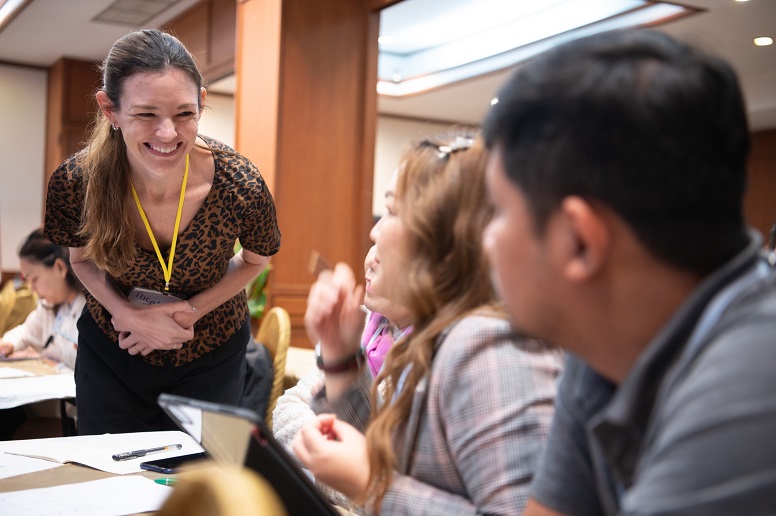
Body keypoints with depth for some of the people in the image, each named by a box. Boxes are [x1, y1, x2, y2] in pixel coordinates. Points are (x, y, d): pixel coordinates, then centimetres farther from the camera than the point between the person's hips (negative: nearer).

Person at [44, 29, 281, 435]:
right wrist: (129, 315, -21)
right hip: (110, 356, 1)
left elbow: (255, 260, -7)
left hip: (210, 358, 0)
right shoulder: (74, 183, -26)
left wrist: (192, 310, -19)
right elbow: (81, 259, -4)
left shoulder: (240, 186, -29)